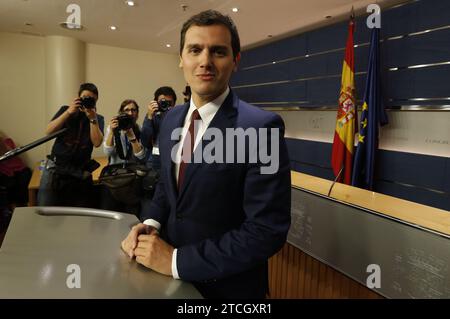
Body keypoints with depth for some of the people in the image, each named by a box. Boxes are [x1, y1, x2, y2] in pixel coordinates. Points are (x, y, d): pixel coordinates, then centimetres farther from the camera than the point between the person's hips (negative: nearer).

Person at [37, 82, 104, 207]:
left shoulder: (98, 119, 4)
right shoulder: (65, 110, 7)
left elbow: (97, 143, -11)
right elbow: (49, 131, -7)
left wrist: (92, 118, -17)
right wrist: (69, 112, -15)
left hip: (80, 172, 0)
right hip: (55, 167, 0)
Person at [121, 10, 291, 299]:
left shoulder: (261, 127, -23)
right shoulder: (171, 119, 0)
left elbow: (267, 231, -24)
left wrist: (177, 260, -23)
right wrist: (150, 223, -7)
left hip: (226, 286, -5)